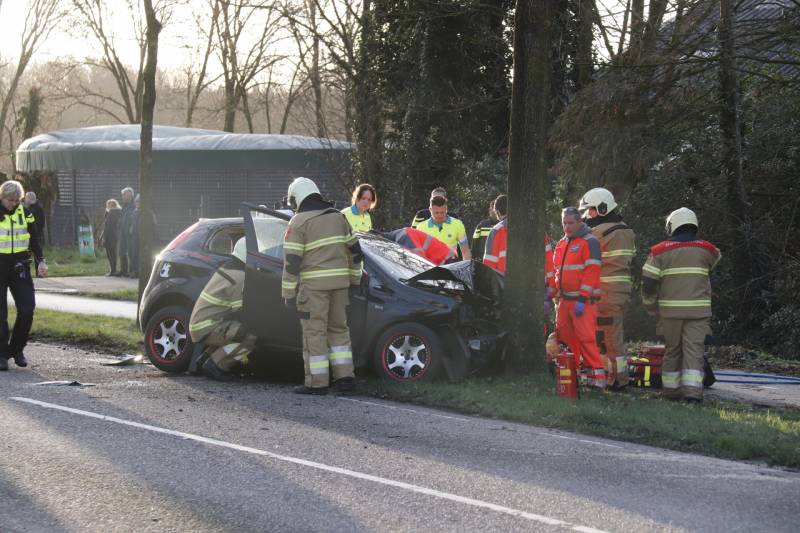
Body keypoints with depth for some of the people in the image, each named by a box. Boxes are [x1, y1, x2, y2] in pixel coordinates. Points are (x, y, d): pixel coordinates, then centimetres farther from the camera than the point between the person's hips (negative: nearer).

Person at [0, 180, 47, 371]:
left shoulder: (24, 213, 6)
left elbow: (34, 239, 13)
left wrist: (41, 260, 1)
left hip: (19, 268, 3)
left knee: (27, 309, -5)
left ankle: (17, 349, 12)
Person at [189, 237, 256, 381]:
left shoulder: (227, 267, 14)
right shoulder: (239, 277, -17)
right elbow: (242, 312, -14)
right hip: (206, 329, -10)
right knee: (252, 337, -21)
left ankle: (206, 358, 18)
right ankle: (214, 366, -12)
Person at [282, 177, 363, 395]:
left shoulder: (298, 222, -7)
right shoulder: (337, 216, 11)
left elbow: (291, 260, -11)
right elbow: (354, 250, 15)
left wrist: (288, 293, -7)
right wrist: (354, 279, 23)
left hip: (313, 284, -6)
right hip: (339, 282, 6)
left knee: (314, 332, 0)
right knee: (338, 328, 15)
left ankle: (317, 382, 1)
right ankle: (344, 377, 12)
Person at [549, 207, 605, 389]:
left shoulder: (589, 242, -5)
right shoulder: (561, 244, 19)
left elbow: (591, 271, -13)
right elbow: (555, 272, 24)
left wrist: (582, 299, -18)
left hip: (583, 301, -8)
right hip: (564, 299, 8)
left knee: (586, 337, -15)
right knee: (564, 337, 9)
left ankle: (597, 374, -14)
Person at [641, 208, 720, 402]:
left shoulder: (660, 251, 0)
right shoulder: (706, 250, 4)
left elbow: (648, 283, -3)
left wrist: (651, 306, 12)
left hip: (670, 310, 0)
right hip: (698, 309, 0)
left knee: (672, 350, 13)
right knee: (694, 350, -4)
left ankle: (671, 389, 16)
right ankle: (692, 390, -15)